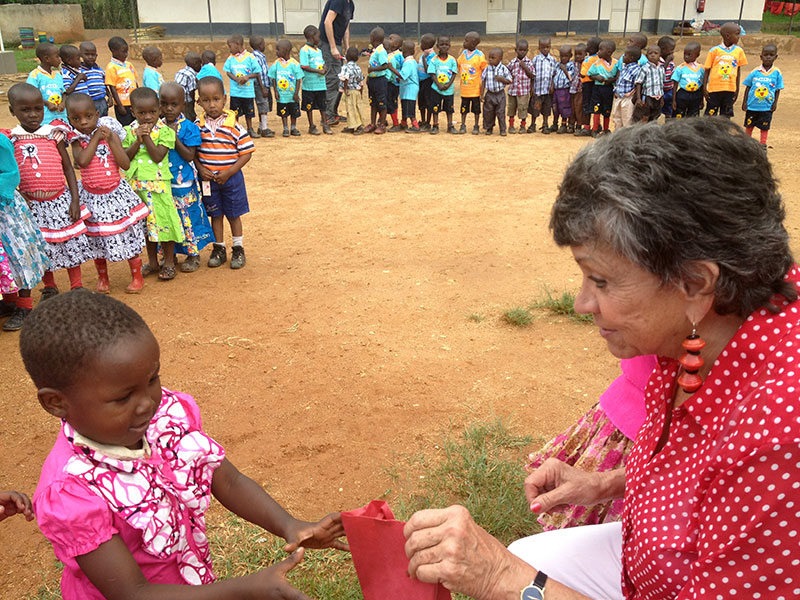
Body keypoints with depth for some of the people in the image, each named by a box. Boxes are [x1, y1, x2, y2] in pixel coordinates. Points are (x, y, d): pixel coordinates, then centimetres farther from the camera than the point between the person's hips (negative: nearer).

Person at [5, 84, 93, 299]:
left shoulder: (54, 134, -1)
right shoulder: (11, 139, -2)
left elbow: (68, 168, 2)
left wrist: (75, 200, -3)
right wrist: (18, 196, -11)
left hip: (60, 200, 0)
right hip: (32, 205, 0)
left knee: (72, 242, 7)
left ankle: (77, 287, 22)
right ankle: (50, 288, 29)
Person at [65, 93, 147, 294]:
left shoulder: (110, 134, -6)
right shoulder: (77, 140, -4)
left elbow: (125, 164, -13)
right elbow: (82, 161, -24)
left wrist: (110, 140, -19)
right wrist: (96, 137, -17)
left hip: (117, 193, -1)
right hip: (92, 197, 1)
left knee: (129, 235, 6)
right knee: (98, 241, 12)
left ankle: (136, 276, 22)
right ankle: (102, 278, 31)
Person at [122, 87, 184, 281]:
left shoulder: (164, 130, -7)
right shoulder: (130, 131, 5)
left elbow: (158, 156, -16)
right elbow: (125, 157, -3)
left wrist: (147, 136, -18)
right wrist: (138, 140, -13)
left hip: (158, 183, -4)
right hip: (136, 184, 4)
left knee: (163, 220, 1)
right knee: (146, 224, 14)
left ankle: (169, 262, 15)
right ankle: (152, 262, 27)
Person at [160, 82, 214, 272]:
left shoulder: (188, 127, -9)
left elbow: (190, 156, -14)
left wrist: (174, 138, -21)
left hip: (183, 184, -4)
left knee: (188, 217, 4)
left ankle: (193, 255, 19)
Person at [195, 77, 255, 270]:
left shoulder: (233, 126, -11)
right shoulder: (198, 126, -3)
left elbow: (247, 152, -9)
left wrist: (229, 172, -15)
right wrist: (201, 169, -12)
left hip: (231, 177, -2)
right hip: (208, 179, 2)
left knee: (233, 214, 10)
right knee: (215, 214, 13)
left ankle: (238, 249, 25)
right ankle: (219, 249, 27)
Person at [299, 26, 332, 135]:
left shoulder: (319, 50, 14)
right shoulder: (304, 50, -9)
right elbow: (304, 66, -16)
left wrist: (323, 68, -4)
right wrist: (318, 71, -19)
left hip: (321, 83, 7)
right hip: (309, 84, -6)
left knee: (322, 105, 10)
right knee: (309, 106, 4)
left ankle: (325, 125, 17)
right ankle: (311, 126, 12)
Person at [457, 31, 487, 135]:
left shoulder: (480, 55, -9)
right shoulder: (463, 53, 5)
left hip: (475, 89, -4)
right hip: (464, 88, 4)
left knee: (476, 109, 6)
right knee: (464, 108, 9)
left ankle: (476, 127, 16)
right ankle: (463, 125, 18)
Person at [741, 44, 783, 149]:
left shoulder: (777, 73, -3)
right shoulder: (755, 72, -4)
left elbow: (778, 89, 3)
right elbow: (748, 87, 3)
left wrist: (775, 103, -4)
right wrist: (744, 102, 0)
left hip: (767, 106, -1)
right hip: (752, 105, 1)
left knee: (765, 126, 7)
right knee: (749, 124, 13)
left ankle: (763, 144, 19)